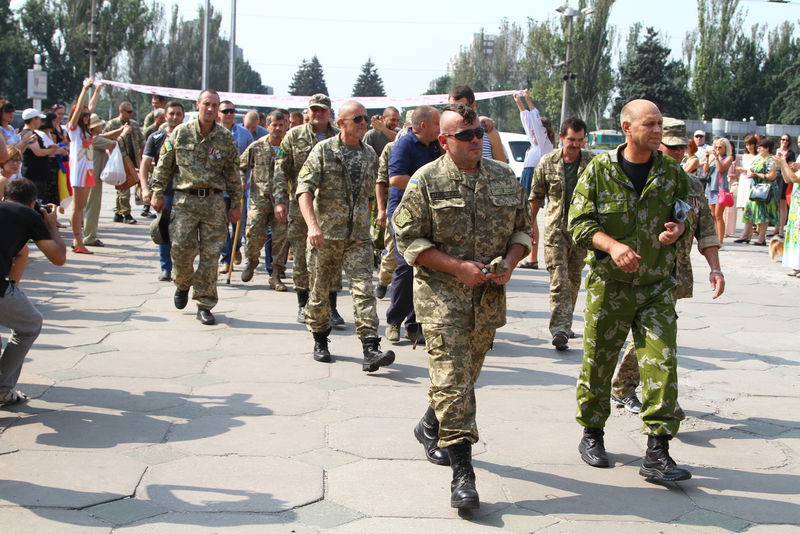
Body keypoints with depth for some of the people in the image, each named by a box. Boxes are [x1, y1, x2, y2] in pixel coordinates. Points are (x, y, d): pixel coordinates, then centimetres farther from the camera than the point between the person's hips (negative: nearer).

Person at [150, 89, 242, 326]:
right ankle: (183, 284, 26)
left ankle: (204, 305, 8)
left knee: (210, 255, -1)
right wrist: (157, 193, 5)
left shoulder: (225, 137, 5)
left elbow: (233, 173, 9)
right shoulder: (180, 133, 2)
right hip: (184, 200, -1)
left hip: (214, 202, 1)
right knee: (181, 249, -7)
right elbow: (163, 165, 9)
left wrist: (236, 205, 8)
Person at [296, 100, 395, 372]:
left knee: (364, 288, -10)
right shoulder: (323, 151, -4)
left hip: (359, 235, 2)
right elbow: (304, 189, -12)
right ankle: (320, 340, 29)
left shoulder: (370, 154, 10)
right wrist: (312, 225, -24)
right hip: (326, 234, -2)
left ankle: (371, 349, -15)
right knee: (320, 289, 9)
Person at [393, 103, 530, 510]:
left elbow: (522, 228, 15)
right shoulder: (426, 181, -6)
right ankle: (462, 472, -9)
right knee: (452, 379, -10)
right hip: (442, 295, -5)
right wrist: (458, 267, -16)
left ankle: (430, 427, 43)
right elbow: (408, 239, -8)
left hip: (490, 296, 5)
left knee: (468, 373, 17)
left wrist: (509, 263, -5)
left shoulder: (505, 177, 7)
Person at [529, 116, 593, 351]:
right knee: (559, 280, -10)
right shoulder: (547, 163, 1)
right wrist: (530, 225, 11)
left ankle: (564, 324, 25)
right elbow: (536, 196, 10)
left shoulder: (593, 162, 1)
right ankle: (560, 329, -13)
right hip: (555, 229, -2)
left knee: (574, 280, 12)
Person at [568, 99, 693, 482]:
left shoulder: (671, 172, 5)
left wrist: (678, 228, -6)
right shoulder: (599, 170, -3)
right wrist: (612, 245, -23)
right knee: (598, 362, 8)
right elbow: (579, 222, -6)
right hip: (609, 284, -1)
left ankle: (657, 454, -3)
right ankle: (592, 435, 29)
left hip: (657, 287, 2)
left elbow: (686, 216, 18)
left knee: (661, 363, -7)